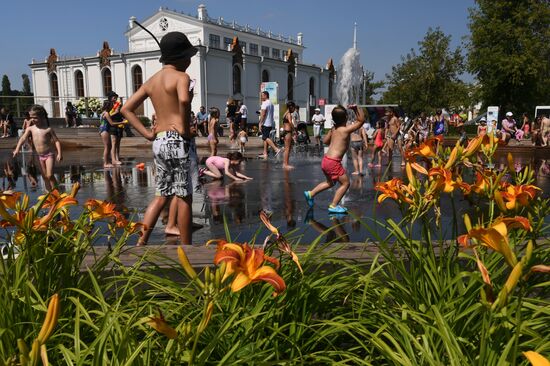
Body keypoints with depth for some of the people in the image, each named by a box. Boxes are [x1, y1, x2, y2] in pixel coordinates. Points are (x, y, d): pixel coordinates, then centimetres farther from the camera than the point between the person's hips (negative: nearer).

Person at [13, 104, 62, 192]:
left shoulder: (48, 129, -8)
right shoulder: (30, 128, 3)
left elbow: (56, 141, -8)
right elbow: (23, 138, -5)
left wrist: (59, 153, -18)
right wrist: (17, 149, -19)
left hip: (49, 155, -5)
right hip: (40, 156, 5)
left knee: (50, 175, -15)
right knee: (44, 177, 11)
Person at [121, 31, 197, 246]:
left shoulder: (152, 81, 16)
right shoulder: (180, 77, -6)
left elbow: (126, 109, 15)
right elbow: (184, 100, -29)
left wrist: (147, 134, 9)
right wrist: (186, 128, -17)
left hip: (159, 141, 8)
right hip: (177, 140, -7)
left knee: (162, 195, 16)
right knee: (184, 197, 1)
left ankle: (141, 242, 12)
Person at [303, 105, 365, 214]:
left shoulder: (333, 129, 10)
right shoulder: (346, 129, -10)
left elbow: (325, 141, 23)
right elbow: (361, 120, -3)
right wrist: (356, 108, -3)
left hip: (326, 160, 8)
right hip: (333, 162, -8)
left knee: (330, 182, 27)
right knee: (345, 182, 5)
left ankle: (310, 193, 27)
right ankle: (334, 206, 2)